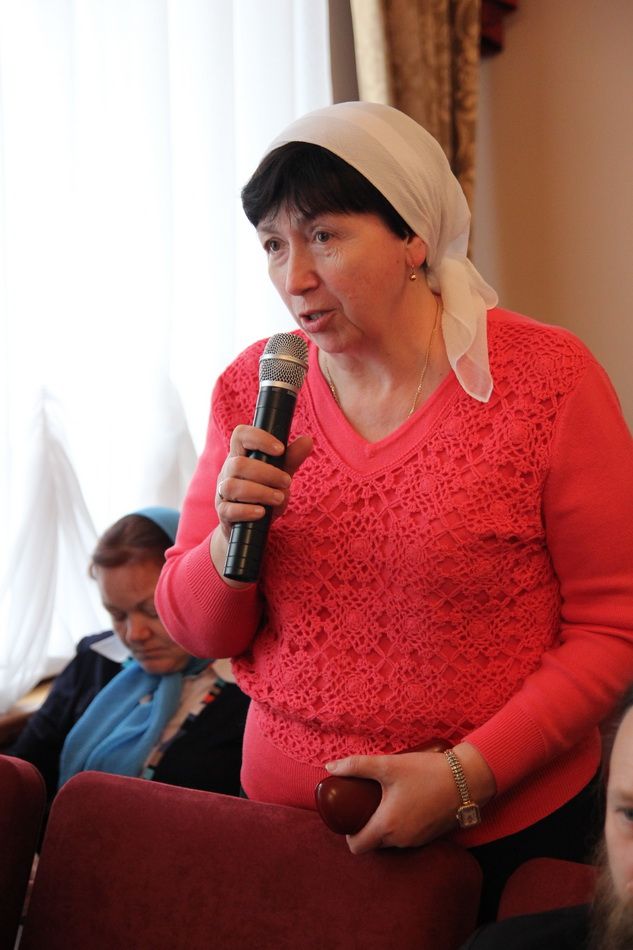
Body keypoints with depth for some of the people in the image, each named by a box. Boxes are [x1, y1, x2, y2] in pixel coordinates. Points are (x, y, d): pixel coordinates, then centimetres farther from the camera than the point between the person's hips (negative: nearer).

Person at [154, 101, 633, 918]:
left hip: (506, 828, -3)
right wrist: (233, 540, -19)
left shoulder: (546, 377, -14)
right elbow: (197, 631, 2)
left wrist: (467, 773, -20)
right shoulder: (251, 390, -3)